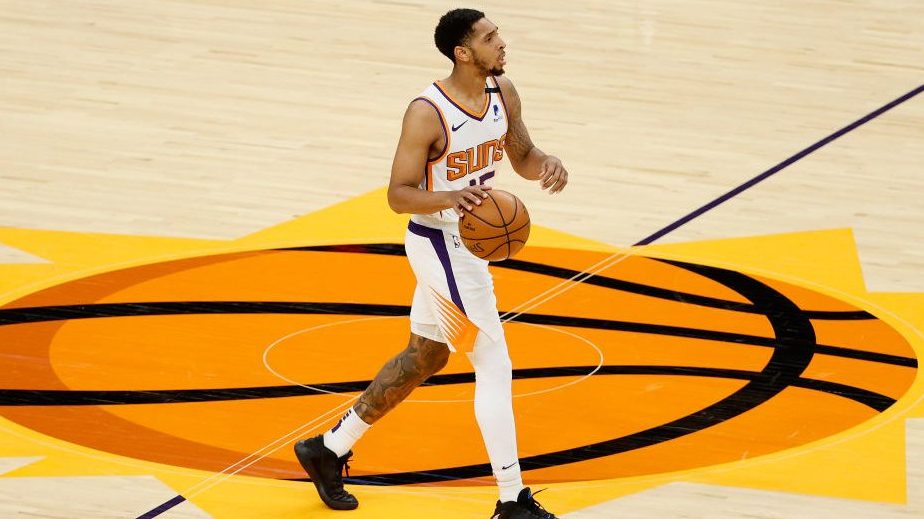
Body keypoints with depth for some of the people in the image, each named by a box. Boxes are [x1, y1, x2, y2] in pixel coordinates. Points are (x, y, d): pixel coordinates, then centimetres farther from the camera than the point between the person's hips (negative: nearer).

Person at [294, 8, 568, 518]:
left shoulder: (503, 93, -1)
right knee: (495, 368, -7)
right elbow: (398, 195, -19)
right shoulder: (428, 113, -23)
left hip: (468, 242, 9)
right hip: (441, 246, -9)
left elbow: (522, 157, 11)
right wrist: (450, 198, -37)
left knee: (423, 358, 21)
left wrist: (547, 165, -12)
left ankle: (329, 448, 34)